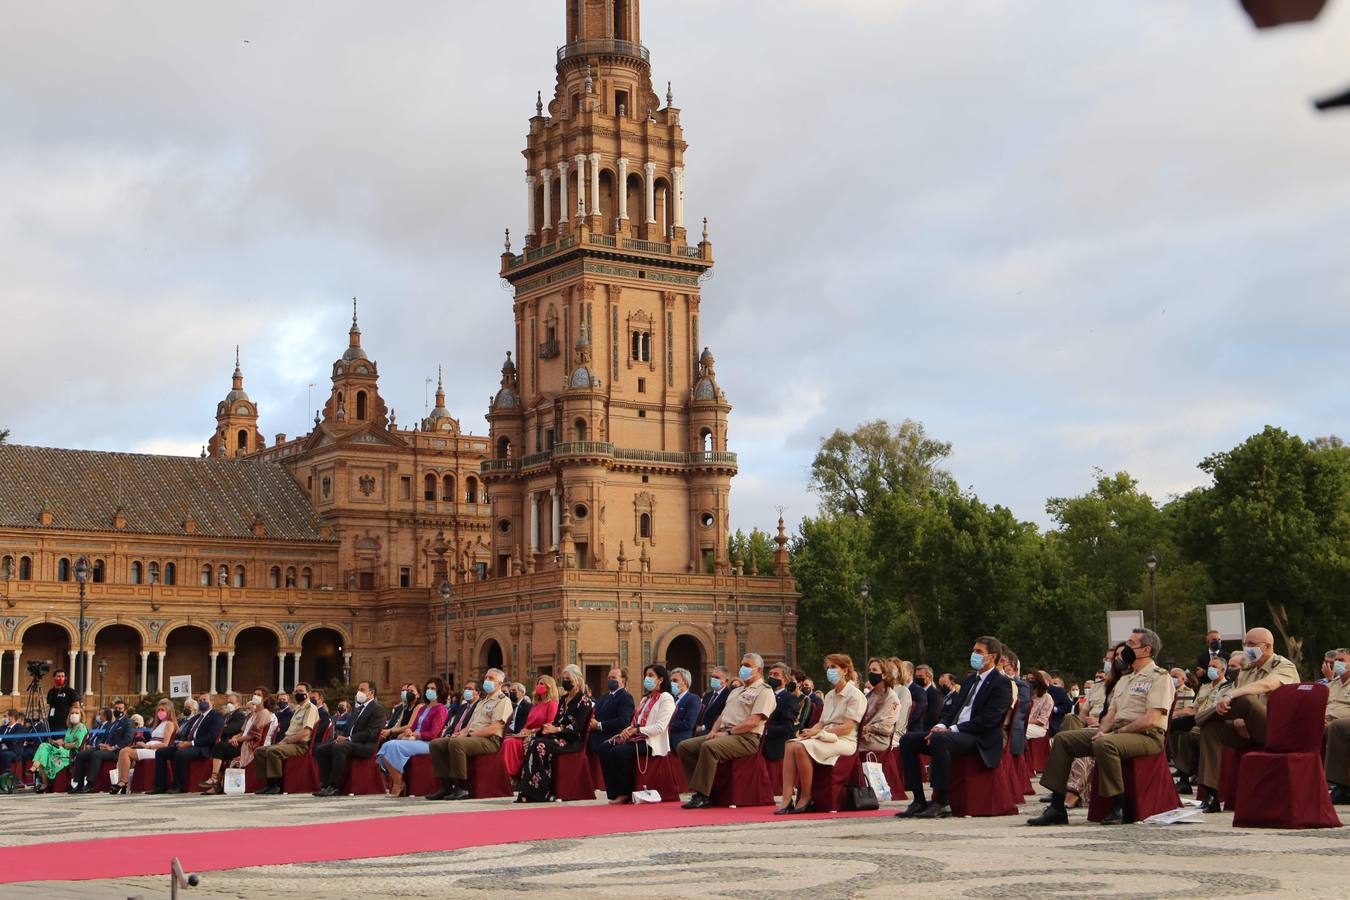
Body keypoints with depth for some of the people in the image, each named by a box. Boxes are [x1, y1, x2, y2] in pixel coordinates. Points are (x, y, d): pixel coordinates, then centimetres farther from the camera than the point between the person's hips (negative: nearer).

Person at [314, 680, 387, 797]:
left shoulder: (378, 709, -3)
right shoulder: (356, 710, 27)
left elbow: (370, 733, -14)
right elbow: (346, 727, 25)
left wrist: (348, 739, -18)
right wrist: (340, 736, 0)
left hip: (365, 745, -9)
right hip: (347, 742, 9)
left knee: (339, 748, -36)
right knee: (320, 749, -10)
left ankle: (335, 786, -32)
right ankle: (326, 784, -12)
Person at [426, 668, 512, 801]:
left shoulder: (503, 701, -1)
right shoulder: (481, 702, 29)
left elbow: (494, 728, -14)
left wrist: (469, 734, -14)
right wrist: (462, 733, 1)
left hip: (490, 741, -9)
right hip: (471, 737, 9)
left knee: (456, 743, -35)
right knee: (436, 744, -5)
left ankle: (462, 789, -29)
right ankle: (446, 786, -10)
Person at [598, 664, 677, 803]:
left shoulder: (666, 698, -1)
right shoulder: (646, 699, 27)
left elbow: (660, 727, -14)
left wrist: (636, 729, -18)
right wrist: (629, 730, -3)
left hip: (652, 742, -9)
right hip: (636, 738, 9)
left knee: (618, 752, -30)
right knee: (604, 747, -13)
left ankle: (626, 793, -14)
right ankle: (615, 793, -14)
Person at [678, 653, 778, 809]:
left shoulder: (764, 691, -1)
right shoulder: (736, 691, 29)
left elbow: (753, 721, -13)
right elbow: (723, 715, 25)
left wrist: (728, 733, -15)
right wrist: (713, 731, 3)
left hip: (746, 738, -9)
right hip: (724, 735, 9)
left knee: (709, 747, -35)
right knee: (684, 747, -7)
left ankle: (702, 796, -30)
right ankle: (700, 790, -12)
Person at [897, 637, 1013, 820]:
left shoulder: (1001, 683, -4)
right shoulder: (970, 679, 23)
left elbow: (987, 720, -15)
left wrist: (953, 729, -19)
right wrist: (941, 725, -1)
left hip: (979, 740, -9)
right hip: (954, 733, 9)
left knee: (939, 740, -37)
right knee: (907, 740, -7)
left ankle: (941, 803, -32)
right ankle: (919, 801, -10)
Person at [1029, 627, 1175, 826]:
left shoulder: (1159, 677, -4)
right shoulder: (1125, 679, 24)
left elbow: (1151, 720, -15)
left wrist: (1118, 731, -16)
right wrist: (1101, 732, -1)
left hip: (1146, 736, -9)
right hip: (1116, 733, 9)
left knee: (1105, 744, -38)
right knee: (1063, 739, -4)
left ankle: (1118, 807, -25)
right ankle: (1056, 807, -9)